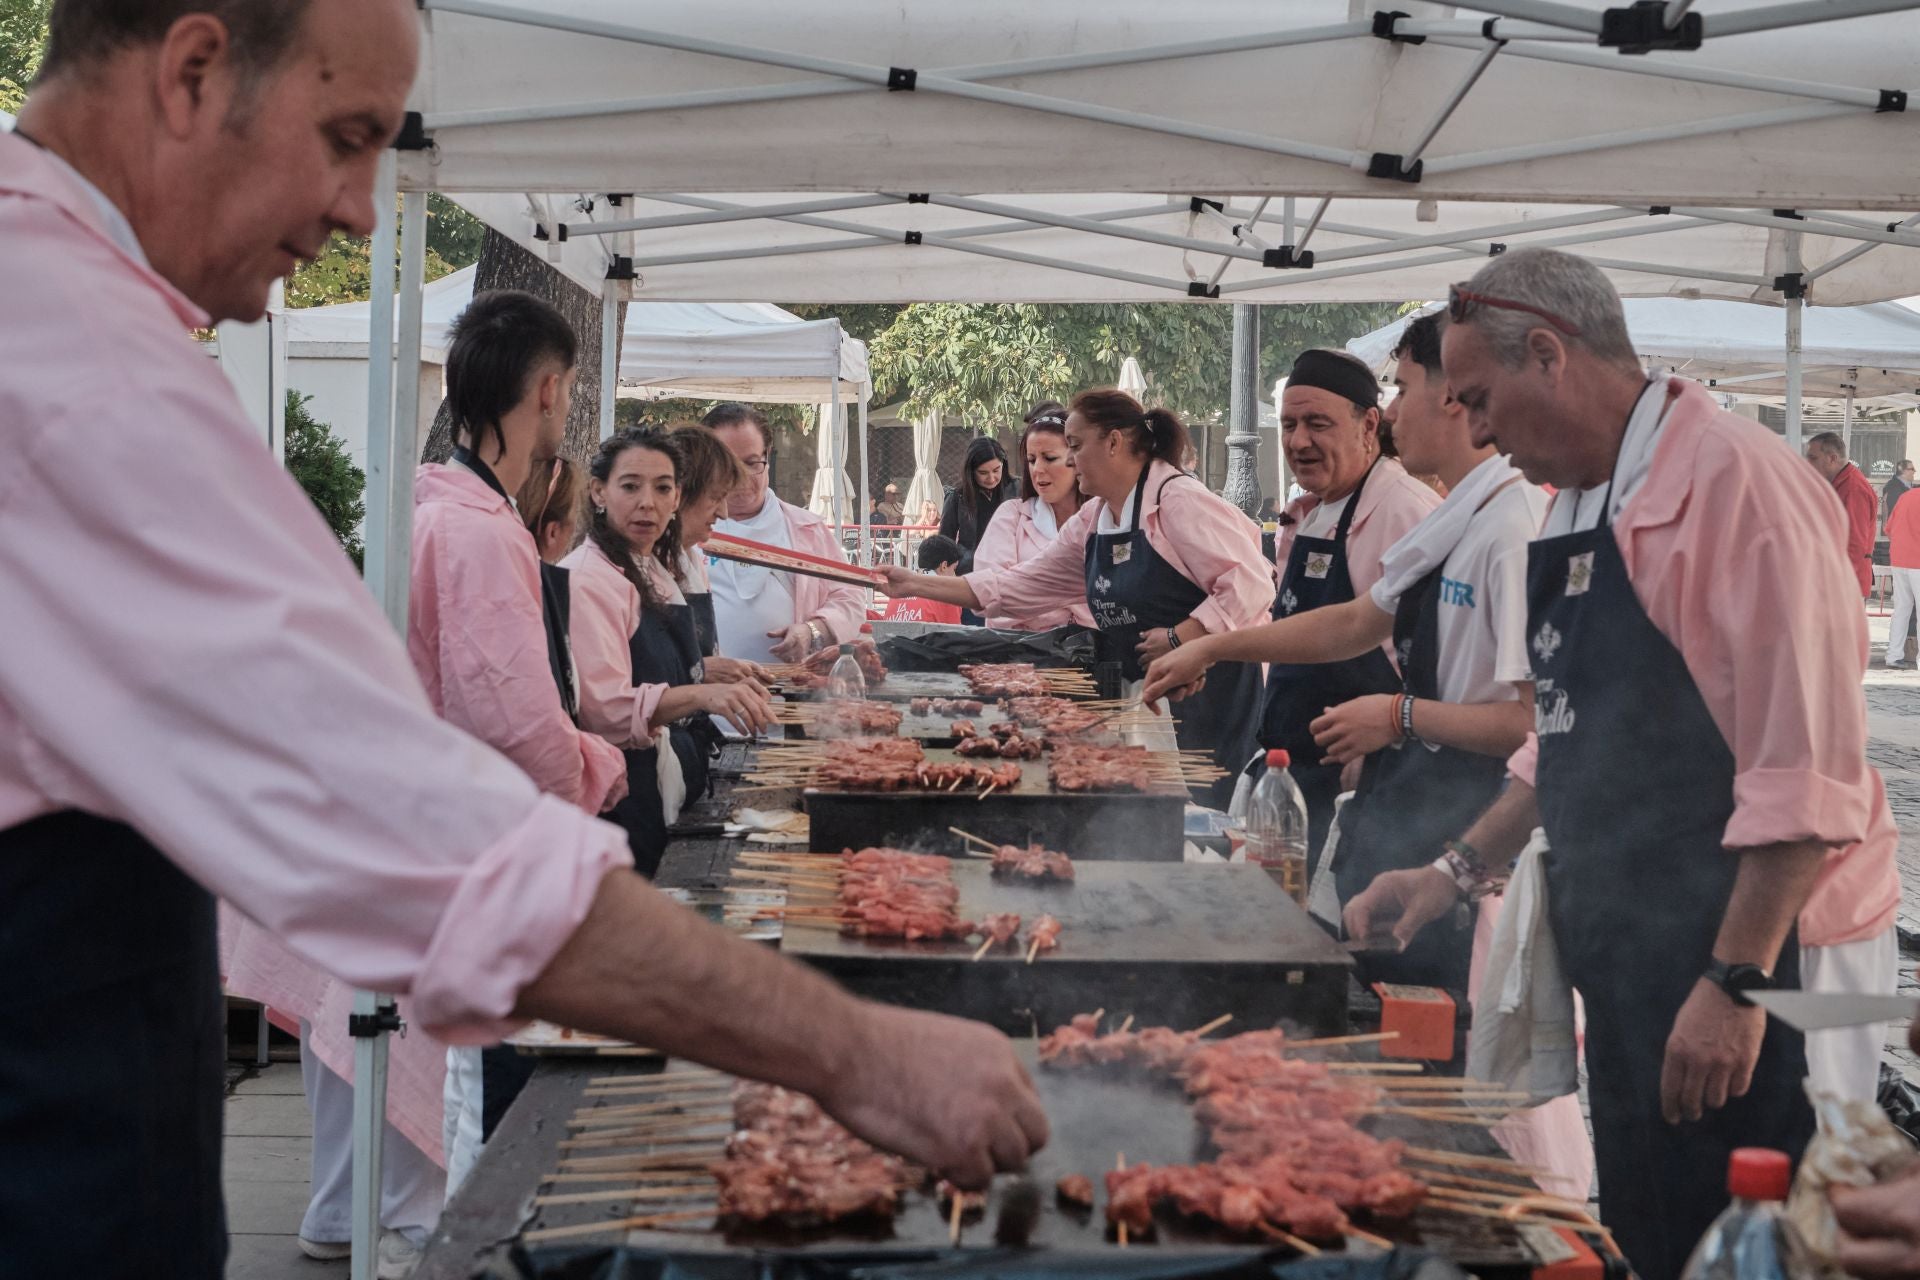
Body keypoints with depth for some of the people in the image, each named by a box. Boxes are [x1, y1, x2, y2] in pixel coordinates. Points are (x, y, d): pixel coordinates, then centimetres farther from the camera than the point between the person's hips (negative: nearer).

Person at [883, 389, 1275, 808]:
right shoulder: (1091, 523, 14)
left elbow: (1250, 585, -18)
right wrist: (916, 585, 14)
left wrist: (1178, 638, -23)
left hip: (1205, 691, -8)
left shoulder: (1178, 500, -13)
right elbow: (1019, 585, 16)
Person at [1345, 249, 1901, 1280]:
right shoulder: (1579, 506, 13)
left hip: (1751, 954, -9)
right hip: (1630, 960, 9)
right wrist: (1461, 869, 18)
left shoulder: (1729, 479, -17)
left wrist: (1735, 982, -23)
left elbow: (1802, 765, -22)